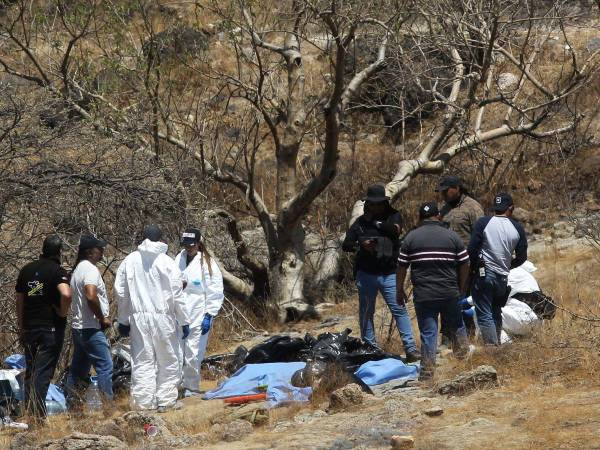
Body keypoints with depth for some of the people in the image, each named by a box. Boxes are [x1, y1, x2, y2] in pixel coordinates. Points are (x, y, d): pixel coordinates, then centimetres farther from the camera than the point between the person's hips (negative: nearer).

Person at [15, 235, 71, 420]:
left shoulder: (27, 270, 9)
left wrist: (21, 328, 21)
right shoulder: (58, 271, -10)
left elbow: (19, 301, 13)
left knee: (30, 371, 16)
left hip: (29, 327, 5)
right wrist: (63, 313, -10)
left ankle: (29, 412, 20)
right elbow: (66, 294, -29)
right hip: (51, 328, -5)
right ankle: (38, 414, -10)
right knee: (44, 371, -4)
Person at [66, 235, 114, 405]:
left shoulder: (78, 269, 17)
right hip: (91, 328, -10)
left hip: (78, 327, 10)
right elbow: (91, 297, -27)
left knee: (79, 369, 13)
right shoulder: (90, 269, -15)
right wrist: (103, 318, -15)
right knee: (105, 367, -8)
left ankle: (73, 404, 15)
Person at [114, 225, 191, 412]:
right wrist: (184, 321, 2)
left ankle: (143, 402, 5)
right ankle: (166, 400, 12)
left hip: (139, 318, 3)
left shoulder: (130, 261, 2)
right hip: (163, 318, -2)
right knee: (168, 361, 10)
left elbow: (121, 292, 7)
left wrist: (123, 320, 16)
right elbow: (177, 294, -6)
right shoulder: (166, 262, -7)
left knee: (142, 361, 6)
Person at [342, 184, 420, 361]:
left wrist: (375, 223, -8)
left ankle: (410, 348, -9)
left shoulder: (393, 216, 3)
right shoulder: (360, 222, 6)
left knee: (399, 309, -9)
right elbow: (346, 245, 4)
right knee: (366, 313, 7)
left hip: (389, 275, -2)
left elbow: (394, 229, -20)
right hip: (366, 275, 2)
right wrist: (361, 245, -15)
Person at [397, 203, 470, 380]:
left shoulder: (411, 238, 2)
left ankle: (427, 372, 1)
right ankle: (464, 357, 21)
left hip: (423, 295, 0)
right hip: (450, 293, 0)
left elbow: (402, 266, 3)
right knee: (456, 326, 20)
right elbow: (464, 265, 5)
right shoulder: (452, 237, 3)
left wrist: (400, 290, 14)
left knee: (428, 332, 2)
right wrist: (462, 289, 17)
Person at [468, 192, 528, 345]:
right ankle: (497, 344, 20)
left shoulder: (483, 223, -7)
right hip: (503, 278, 4)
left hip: (484, 275, -4)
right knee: (496, 313, 19)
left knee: (484, 315, -3)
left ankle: (492, 346, -10)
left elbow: (472, 250, -9)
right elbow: (522, 257, 6)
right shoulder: (517, 228, 2)